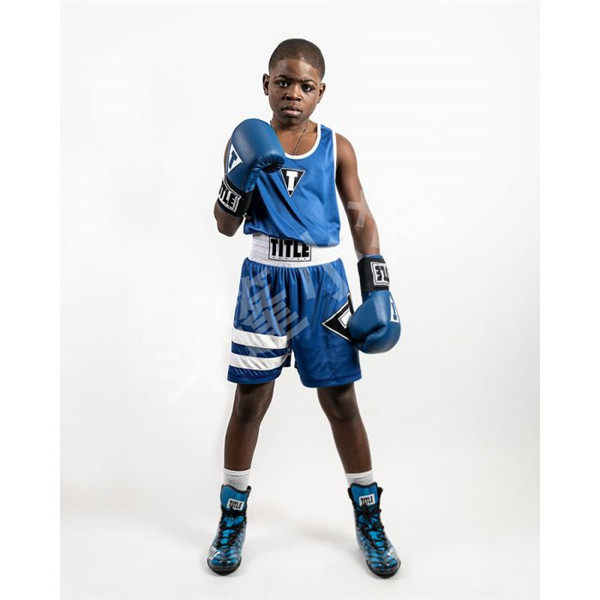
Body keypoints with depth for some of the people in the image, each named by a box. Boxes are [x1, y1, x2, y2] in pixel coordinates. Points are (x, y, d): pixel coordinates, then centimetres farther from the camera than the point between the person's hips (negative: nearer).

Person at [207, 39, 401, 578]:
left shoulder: (336, 148, 3)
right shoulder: (248, 144, 2)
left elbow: (361, 218, 6)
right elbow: (226, 226, 2)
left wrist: (378, 287, -2)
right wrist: (238, 178, -17)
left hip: (323, 281, 1)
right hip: (265, 280, 0)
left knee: (341, 400, 4)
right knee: (251, 399, 5)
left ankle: (368, 517, 22)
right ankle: (233, 516, 24)